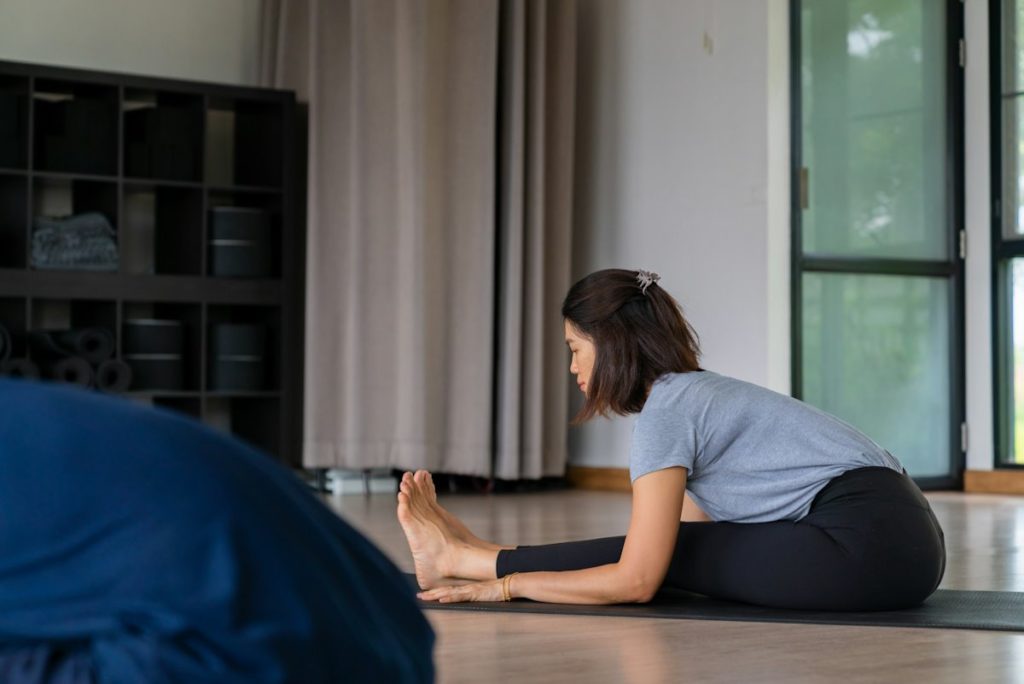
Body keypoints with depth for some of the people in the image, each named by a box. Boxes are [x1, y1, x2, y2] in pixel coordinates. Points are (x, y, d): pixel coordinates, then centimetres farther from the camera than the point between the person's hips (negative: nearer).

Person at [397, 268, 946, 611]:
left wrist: (504, 587, -1)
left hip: (868, 549, -8)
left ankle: (466, 560, 15)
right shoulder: (695, 394, 18)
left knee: (663, 554, 1)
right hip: (896, 543, 8)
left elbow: (637, 582, -12)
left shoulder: (665, 410, -9)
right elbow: (688, 543, 25)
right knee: (661, 547, 13)